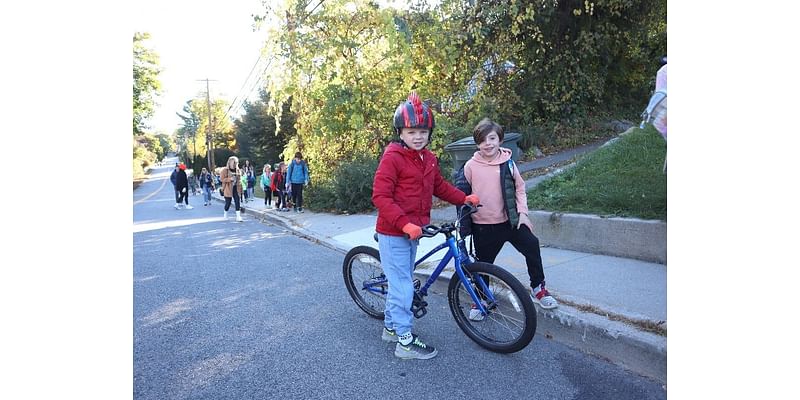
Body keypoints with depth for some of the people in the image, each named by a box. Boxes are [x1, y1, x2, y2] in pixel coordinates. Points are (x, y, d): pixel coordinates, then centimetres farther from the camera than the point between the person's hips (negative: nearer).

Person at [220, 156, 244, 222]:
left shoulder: (238, 170, 9)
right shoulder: (225, 170, -6)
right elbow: (221, 179, -10)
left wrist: (240, 188, 10)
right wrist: (230, 179, -22)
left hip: (236, 189, 4)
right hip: (228, 189, -4)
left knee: (237, 202, -6)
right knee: (228, 203, 3)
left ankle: (238, 216, -7)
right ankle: (225, 214, 29)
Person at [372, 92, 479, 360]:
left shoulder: (429, 158, 6)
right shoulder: (392, 157, -17)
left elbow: (440, 186, 20)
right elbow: (380, 196, -22)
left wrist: (464, 199, 11)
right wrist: (405, 223, -29)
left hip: (413, 231, 8)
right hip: (393, 233, -8)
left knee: (400, 282, 19)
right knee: (403, 286, -1)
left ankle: (390, 327, 36)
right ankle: (405, 341, 12)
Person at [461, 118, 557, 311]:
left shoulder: (508, 163, -2)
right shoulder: (471, 166, -7)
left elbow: (520, 188, 7)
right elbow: (463, 194, 2)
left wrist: (522, 212, -2)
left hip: (509, 220, 2)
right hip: (483, 226, -1)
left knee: (532, 246, -4)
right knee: (483, 263, 8)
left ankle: (538, 289, 18)